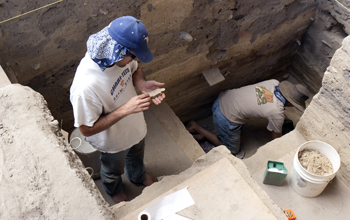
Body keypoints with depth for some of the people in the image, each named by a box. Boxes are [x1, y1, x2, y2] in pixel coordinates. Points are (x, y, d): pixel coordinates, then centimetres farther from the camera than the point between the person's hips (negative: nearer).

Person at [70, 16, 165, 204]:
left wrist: (142, 84, -24)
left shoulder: (121, 55, -26)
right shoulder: (85, 87, -46)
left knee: (136, 156, 37)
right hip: (113, 141, -5)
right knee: (113, 170, 30)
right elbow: (87, 130, -32)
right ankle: (114, 190, 66)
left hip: (135, 126, 6)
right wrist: (126, 109, -39)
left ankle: (138, 176, 72)